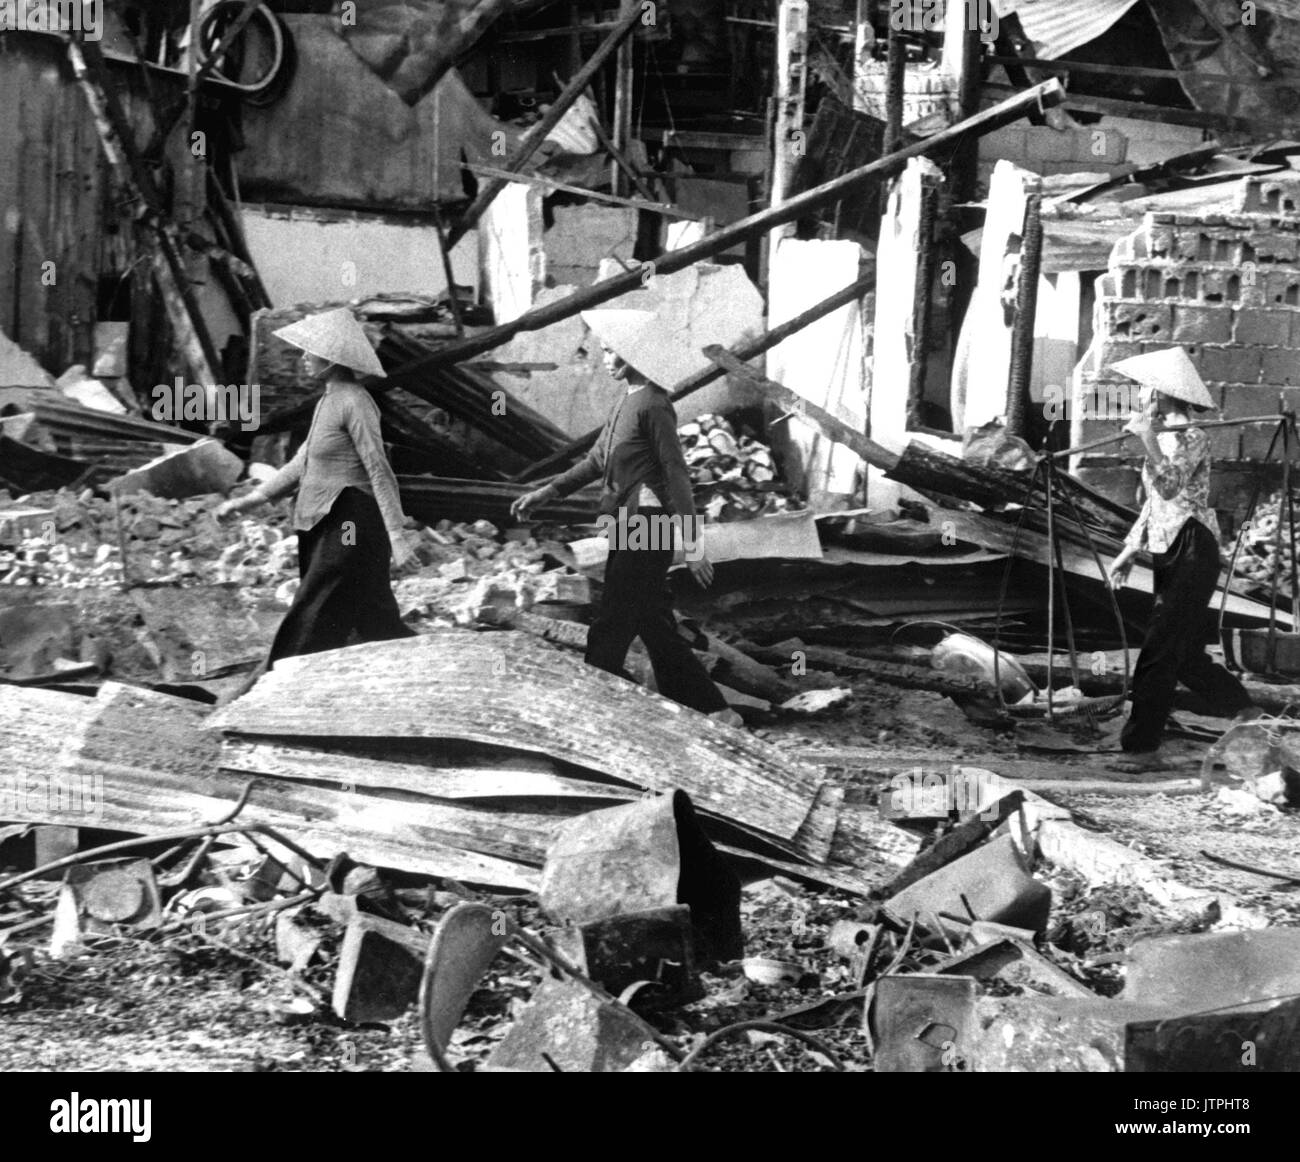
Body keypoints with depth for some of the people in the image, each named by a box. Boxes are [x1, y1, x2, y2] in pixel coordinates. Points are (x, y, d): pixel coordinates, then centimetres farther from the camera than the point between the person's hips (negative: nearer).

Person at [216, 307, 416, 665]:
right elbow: (302, 464, 21)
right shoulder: (328, 401, 16)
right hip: (327, 527, 9)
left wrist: (396, 534, -24)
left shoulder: (354, 403, -12)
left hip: (350, 525, -9)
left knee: (309, 626, -6)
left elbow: (379, 471, -18)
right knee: (378, 627, 12)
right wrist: (247, 502, 18)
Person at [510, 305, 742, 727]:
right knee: (656, 628, 13)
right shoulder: (628, 401, 13)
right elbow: (598, 460, 21)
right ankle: (712, 710, 18)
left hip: (645, 530, -10)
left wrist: (692, 546, -18)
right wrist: (547, 492, 15)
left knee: (608, 632, -4)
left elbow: (677, 475, -17)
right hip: (629, 529, 10)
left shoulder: (652, 405, -15)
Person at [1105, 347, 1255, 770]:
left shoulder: (1192, 439, -11)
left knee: (1159, 652, -10)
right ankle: (1246, 718, 25)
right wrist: (1130, 549, 19)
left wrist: (1148, 439, -26)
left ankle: (1143, 747, -7)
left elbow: (1170, 486, -26)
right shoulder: (1162, 439, 14)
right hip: (1167, 553, 9)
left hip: (1193, 551, -9)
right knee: (1185, 655, 12)